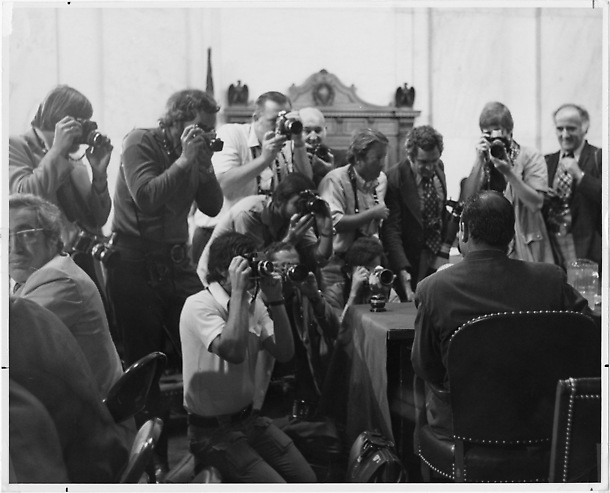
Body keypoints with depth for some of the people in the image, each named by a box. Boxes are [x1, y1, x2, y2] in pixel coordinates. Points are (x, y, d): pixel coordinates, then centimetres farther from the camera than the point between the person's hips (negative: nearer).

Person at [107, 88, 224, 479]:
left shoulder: (195, 151, 8)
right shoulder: (140, 143, -9)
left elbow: (213, 207, 5)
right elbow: (146, 197, -22)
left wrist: (205, 164, -7)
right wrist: (185, 160, -19)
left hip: (176, 261, 5)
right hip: (135, 265, -5)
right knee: (145, 363, 2)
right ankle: (155, 459, 15)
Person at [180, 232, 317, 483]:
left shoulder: (253, 303, 5)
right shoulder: (199, 305, -17)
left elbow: (285, 353, -1)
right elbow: (233, 352, -33)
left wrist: (275, 299, -10)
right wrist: (238, 291, -28)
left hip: (250, 419, 7)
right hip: (212, 431, -7)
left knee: (307, 480, 2)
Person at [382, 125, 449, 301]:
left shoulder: (439, 168, 1)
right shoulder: (395, 179, -19)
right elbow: (391, 231, -21)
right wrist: (403, 273, -30)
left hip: (439, 258, 5)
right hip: (413, 265, -5)